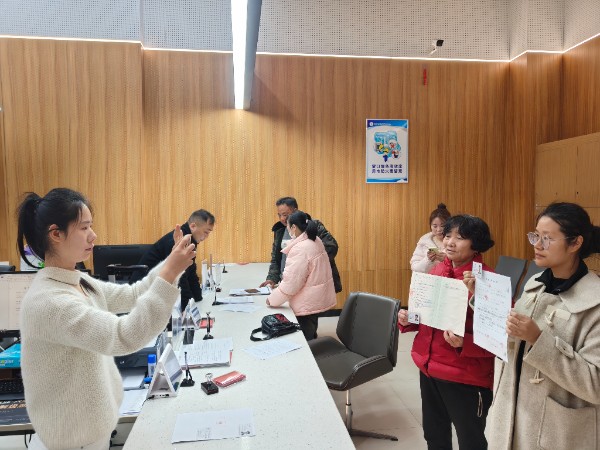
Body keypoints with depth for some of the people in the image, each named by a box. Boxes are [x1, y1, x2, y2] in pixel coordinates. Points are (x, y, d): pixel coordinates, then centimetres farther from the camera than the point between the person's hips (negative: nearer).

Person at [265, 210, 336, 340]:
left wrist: (272, 299, -11)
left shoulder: (300, 249, -24)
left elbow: (291, 282, -22)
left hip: (308, 302, -10)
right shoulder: (315, 240, 5)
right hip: (317, 297, 10)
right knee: (311, 336, 21)